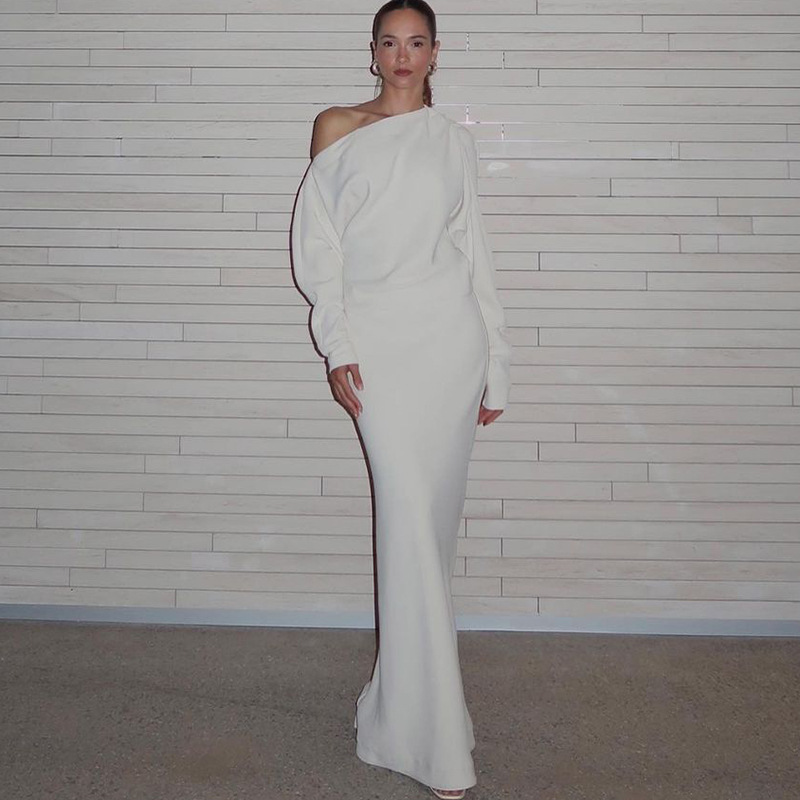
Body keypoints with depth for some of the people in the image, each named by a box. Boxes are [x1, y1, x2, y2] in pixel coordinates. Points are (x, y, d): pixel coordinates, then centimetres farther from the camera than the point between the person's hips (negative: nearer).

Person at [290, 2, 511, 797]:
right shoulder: (338, 129, 9)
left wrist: (496, 369, 9)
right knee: (408, 512, -8)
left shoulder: (454, 140, 13)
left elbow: (475, 254, 12)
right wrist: (337, 347, -7)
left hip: (451, 333, 2)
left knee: (435, 510, 6)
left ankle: (407, 670, 26)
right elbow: (317, 246, 4)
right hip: (378, 341, -2)